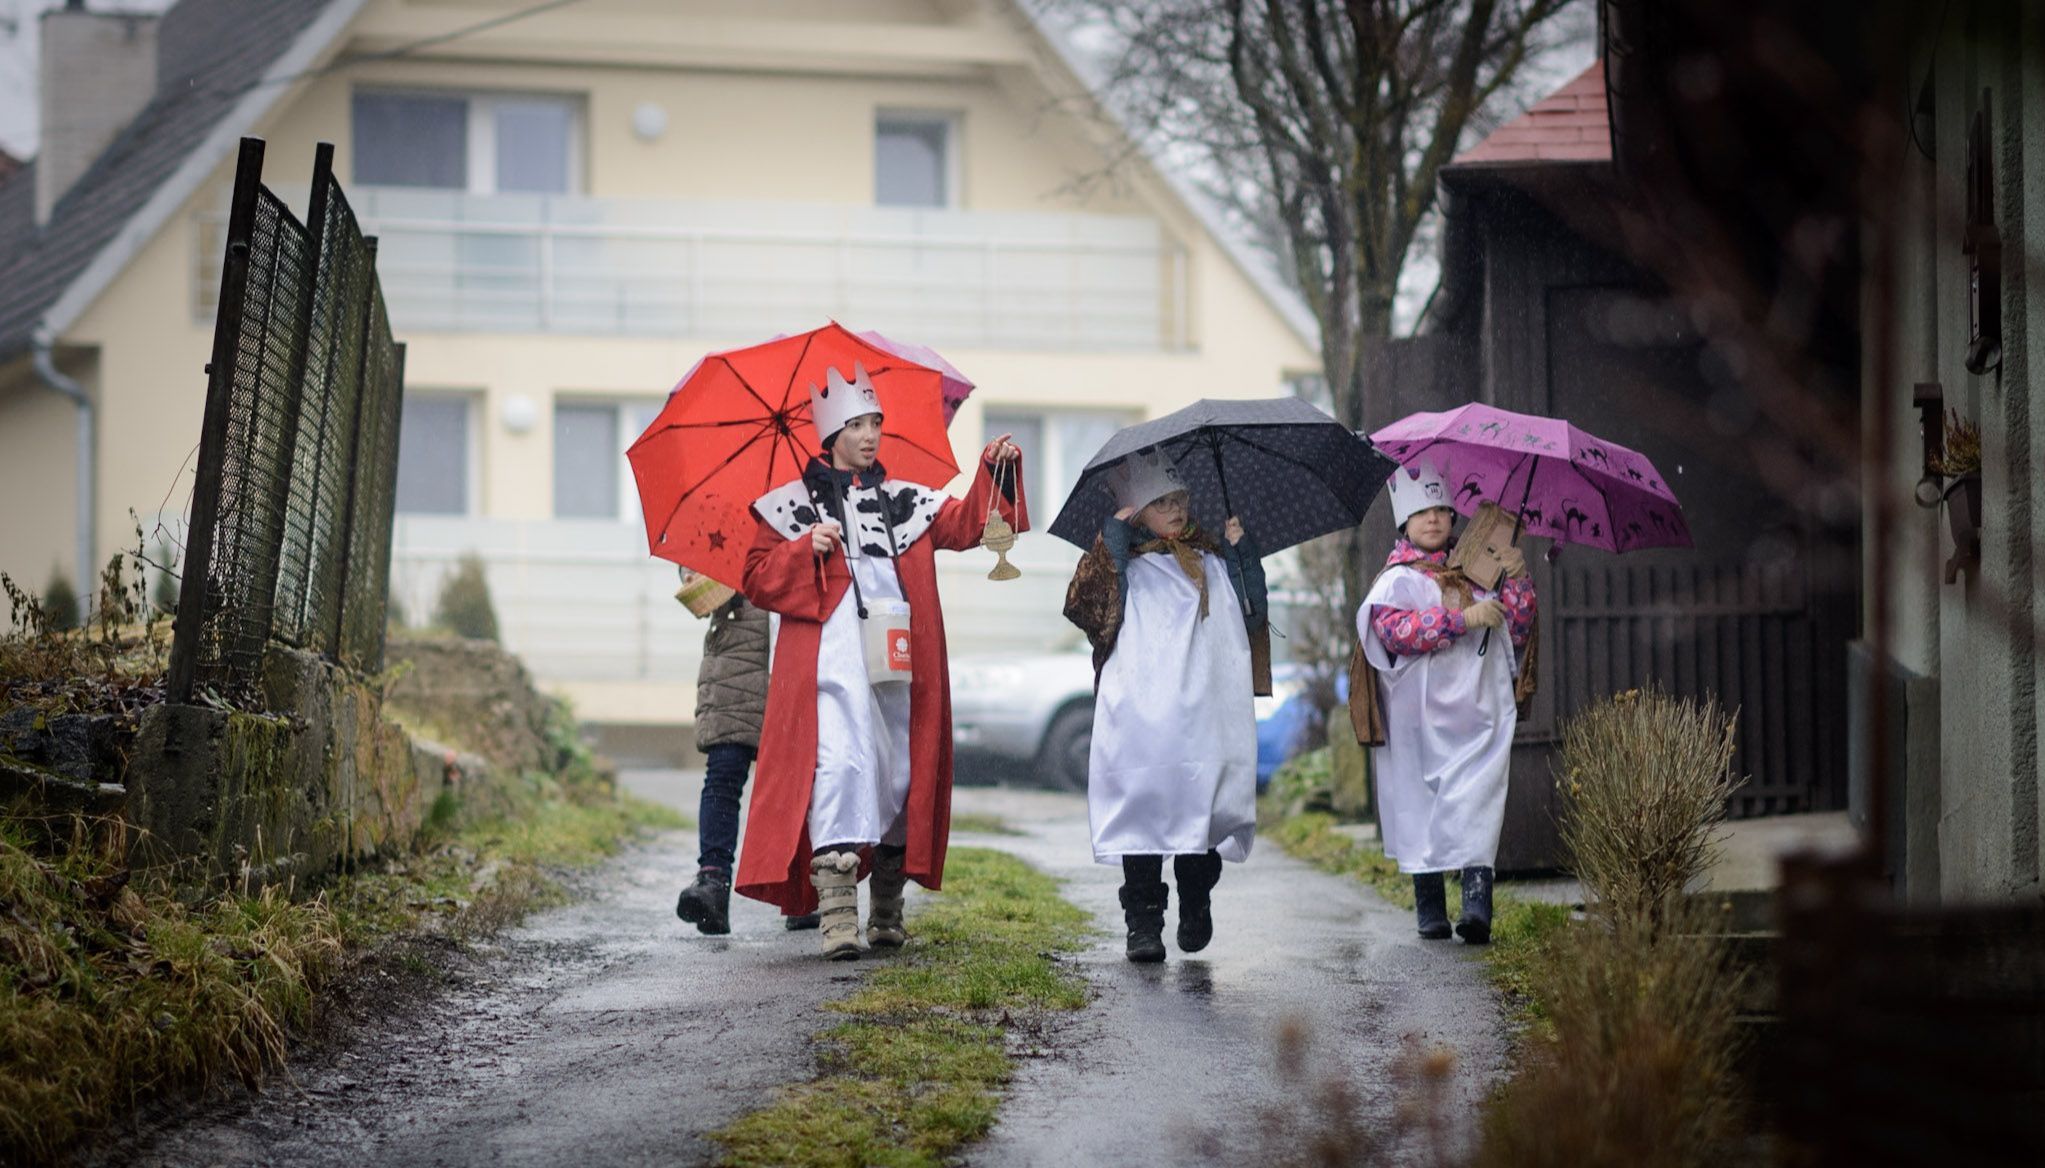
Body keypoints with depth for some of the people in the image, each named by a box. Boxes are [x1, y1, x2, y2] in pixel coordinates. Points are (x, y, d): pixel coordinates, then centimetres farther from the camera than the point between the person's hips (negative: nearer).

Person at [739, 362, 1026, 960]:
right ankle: (836, 911, -28)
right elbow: (757, 579, 7)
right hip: (831, 657, -4)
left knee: (902, 775, 4)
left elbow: (964, 524, 9)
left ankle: (887, 910, 17)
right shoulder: (793, 503, 10)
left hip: (899, 658, 5)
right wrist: (806, 549, -8)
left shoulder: (906, 501, 20)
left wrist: (994, 472, -4)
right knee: (842, 760, -22)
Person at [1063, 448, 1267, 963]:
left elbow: (1252, 613, 13)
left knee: (1204, 812, 1)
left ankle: (1195, 911, 21)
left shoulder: (1214, 562, 19)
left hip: (1208, 717, 3)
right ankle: (1143, 925, -2)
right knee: (1143, 811, -7)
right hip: (1142, 720, -3)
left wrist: (1241, 550, 7)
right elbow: (1089, 603, -9)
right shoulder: (1127, 565, 8)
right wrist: (1112, 534, -11)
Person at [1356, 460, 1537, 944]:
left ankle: (1477, 902, -23)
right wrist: (1464, 619, -19)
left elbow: (1516, 632, 17)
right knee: (1421, 804, 1)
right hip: (1422, 715, -2)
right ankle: (1429, 908, 10)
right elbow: (1394, 630, -15)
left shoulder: (1476, 573, 17)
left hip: (1479, 712, 2)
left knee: (1476, 801, -12)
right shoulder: (1398, 580, 4)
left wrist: (1517, 582, 1)